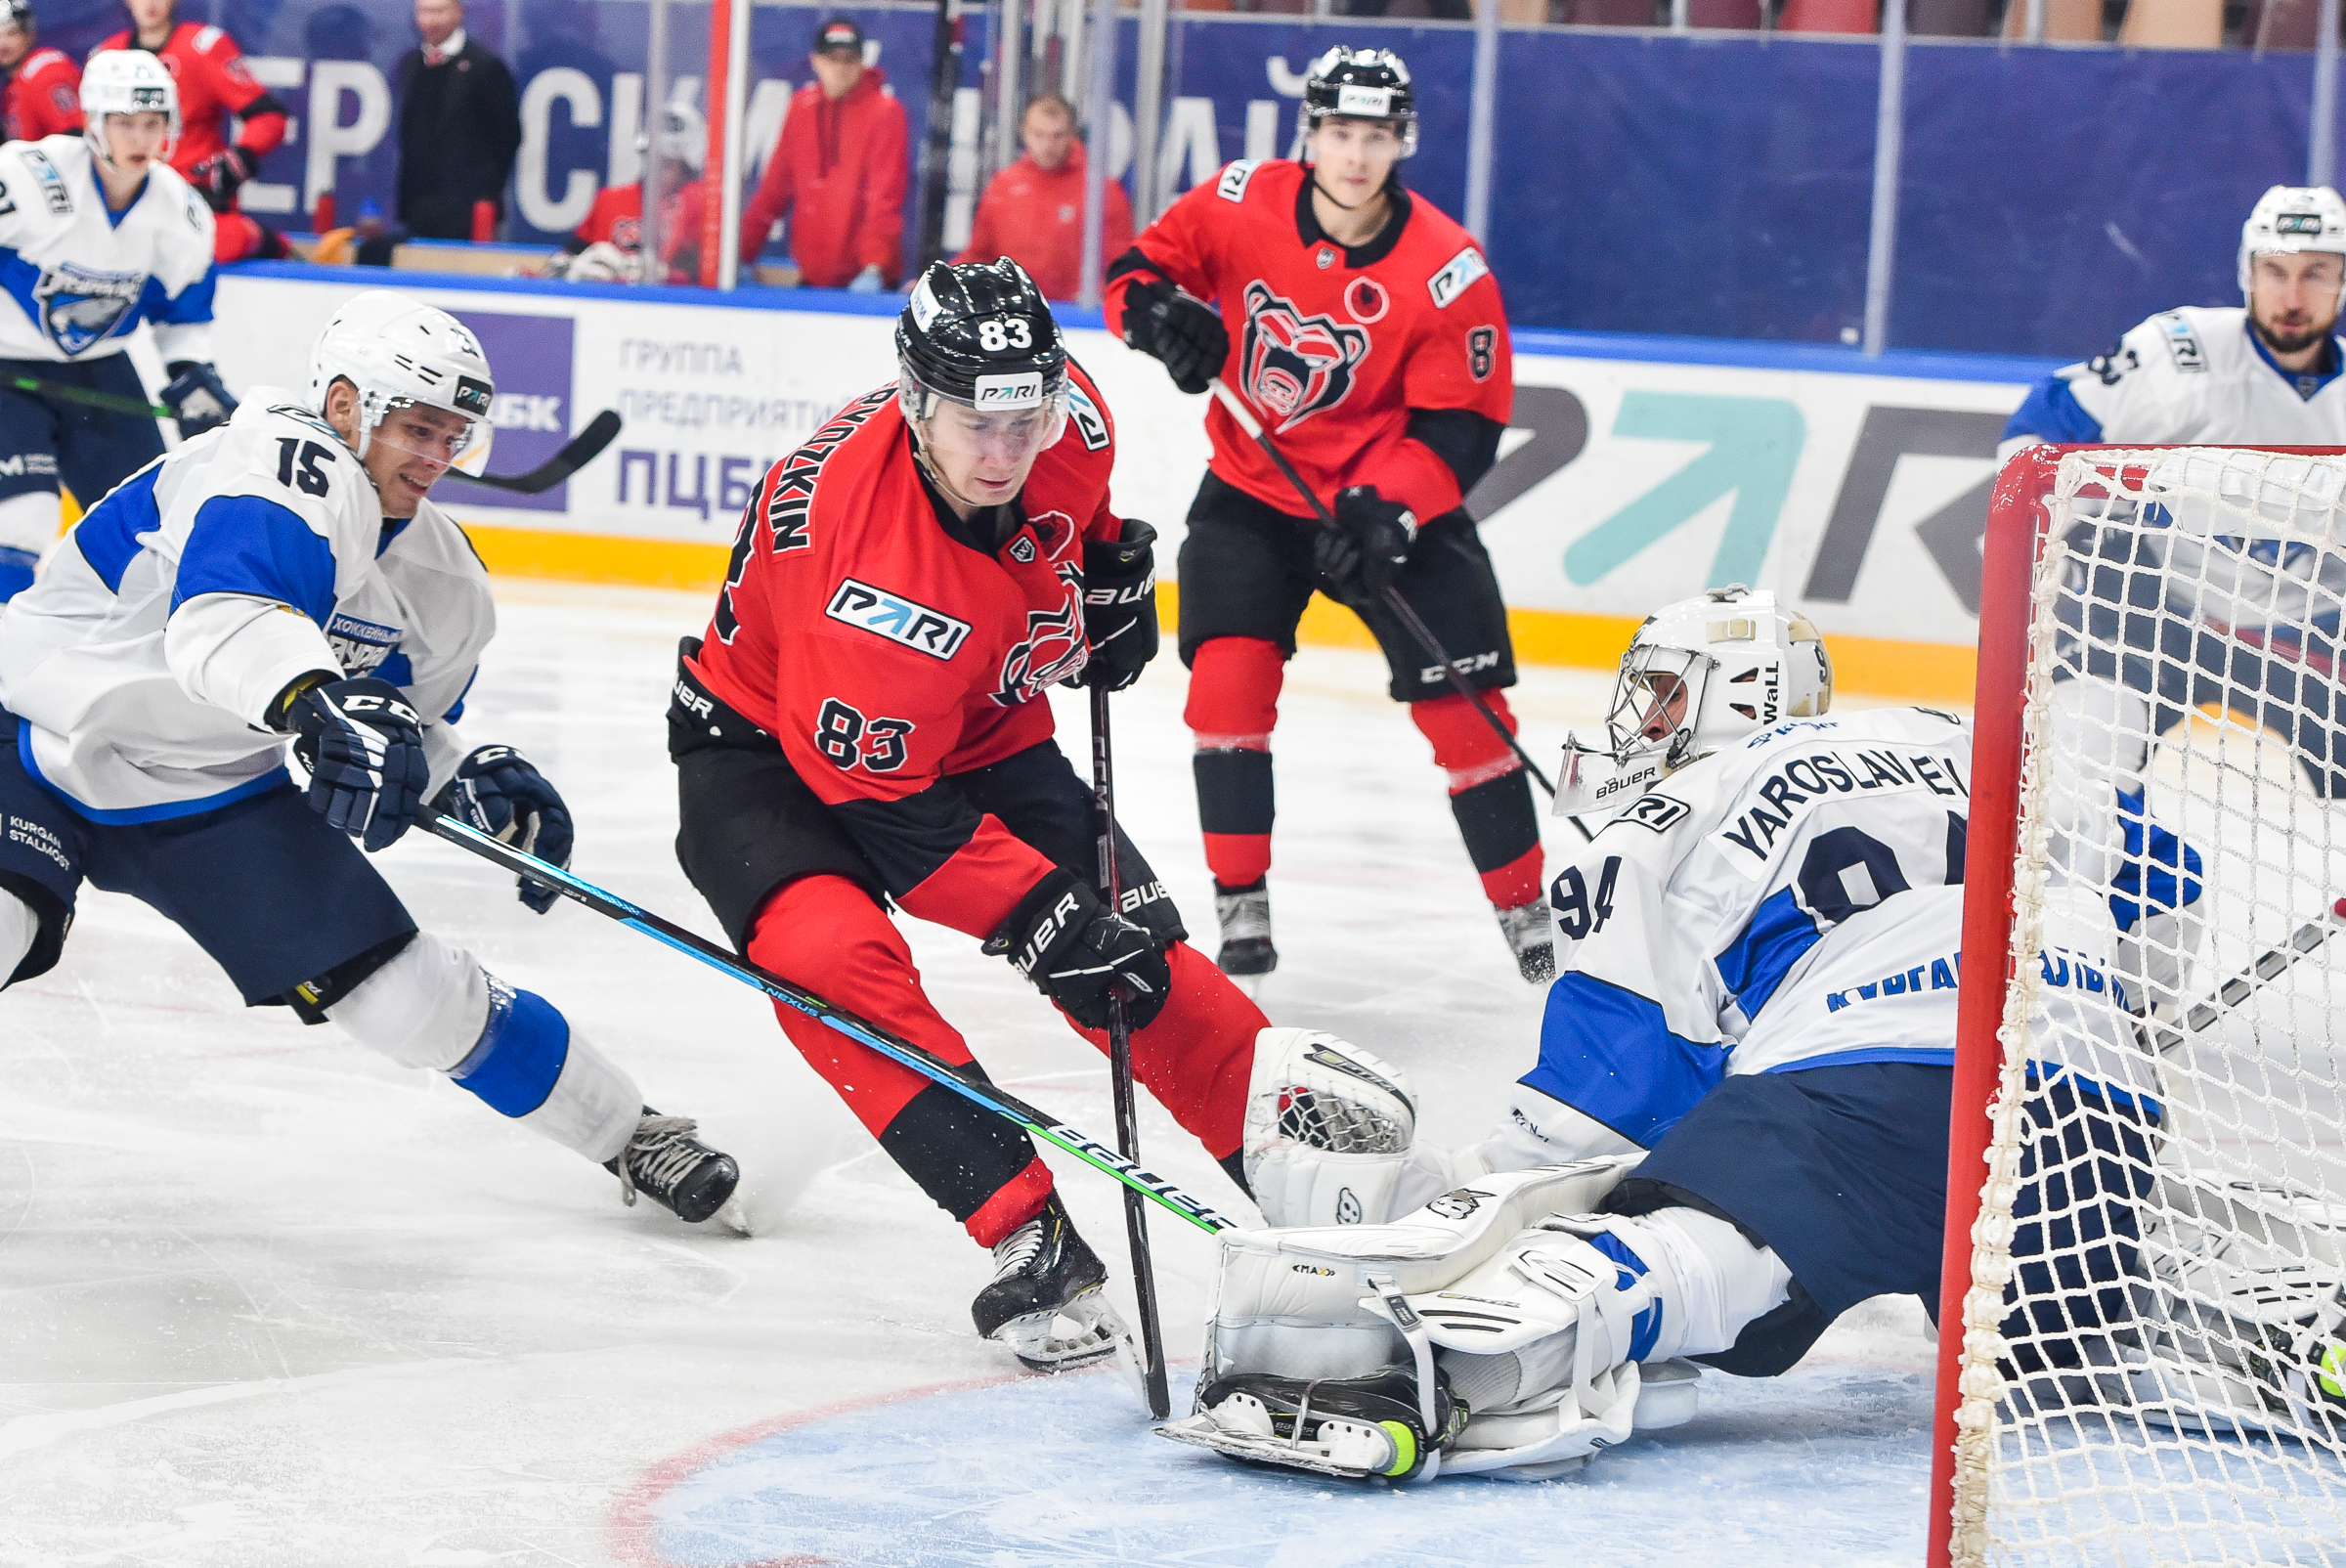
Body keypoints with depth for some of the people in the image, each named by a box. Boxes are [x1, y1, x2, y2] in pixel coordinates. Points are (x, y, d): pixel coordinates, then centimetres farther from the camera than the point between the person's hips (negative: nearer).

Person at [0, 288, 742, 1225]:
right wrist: (323, 701, -63)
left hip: (209, 795, 6)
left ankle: (627, 1134, 19)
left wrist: (474, 783, -4)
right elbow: (219, 618, -45)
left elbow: (405, 717, 17)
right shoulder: (288, 469, -25)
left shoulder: (438, 579, 2)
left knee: (409, 989, 3)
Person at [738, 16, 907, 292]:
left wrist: (874, 267, -23)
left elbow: (886, 197, -14)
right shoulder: (802, 107, 8)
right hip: (811, 277, 5)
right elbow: (776, 185, 11)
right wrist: (743, 251, 6)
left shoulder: (885, 112, -8)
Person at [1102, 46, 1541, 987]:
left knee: (1461, 701, -5)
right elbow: (1140, 266, 2)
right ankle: (1241, 910, -2)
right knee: (1228, 677, -14)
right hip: (1253, 492, 2)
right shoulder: (1241, 206, -13)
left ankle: (1526, 910, 11)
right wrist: (1160, 310, -22)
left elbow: (1461, 425, -16)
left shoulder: (1447, 270, -19)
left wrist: (1387, 511, -29)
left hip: (1390, 500, -2)